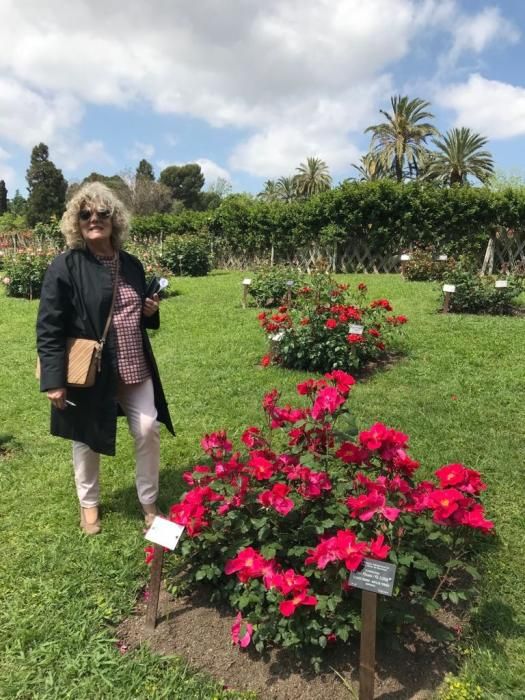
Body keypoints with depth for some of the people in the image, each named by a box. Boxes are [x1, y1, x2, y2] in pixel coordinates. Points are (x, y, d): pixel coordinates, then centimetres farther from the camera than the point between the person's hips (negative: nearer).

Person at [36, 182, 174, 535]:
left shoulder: (132, 265, 6)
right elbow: (48, 328, -13)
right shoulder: (65, 267, -11)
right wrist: (54, 379, -17)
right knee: (87, 440, 13)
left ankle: (149, 503, 25)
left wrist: (151, 312, -3)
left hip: (134, 368, 4)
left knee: (148, 431, 4)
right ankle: (89, 504, 38)